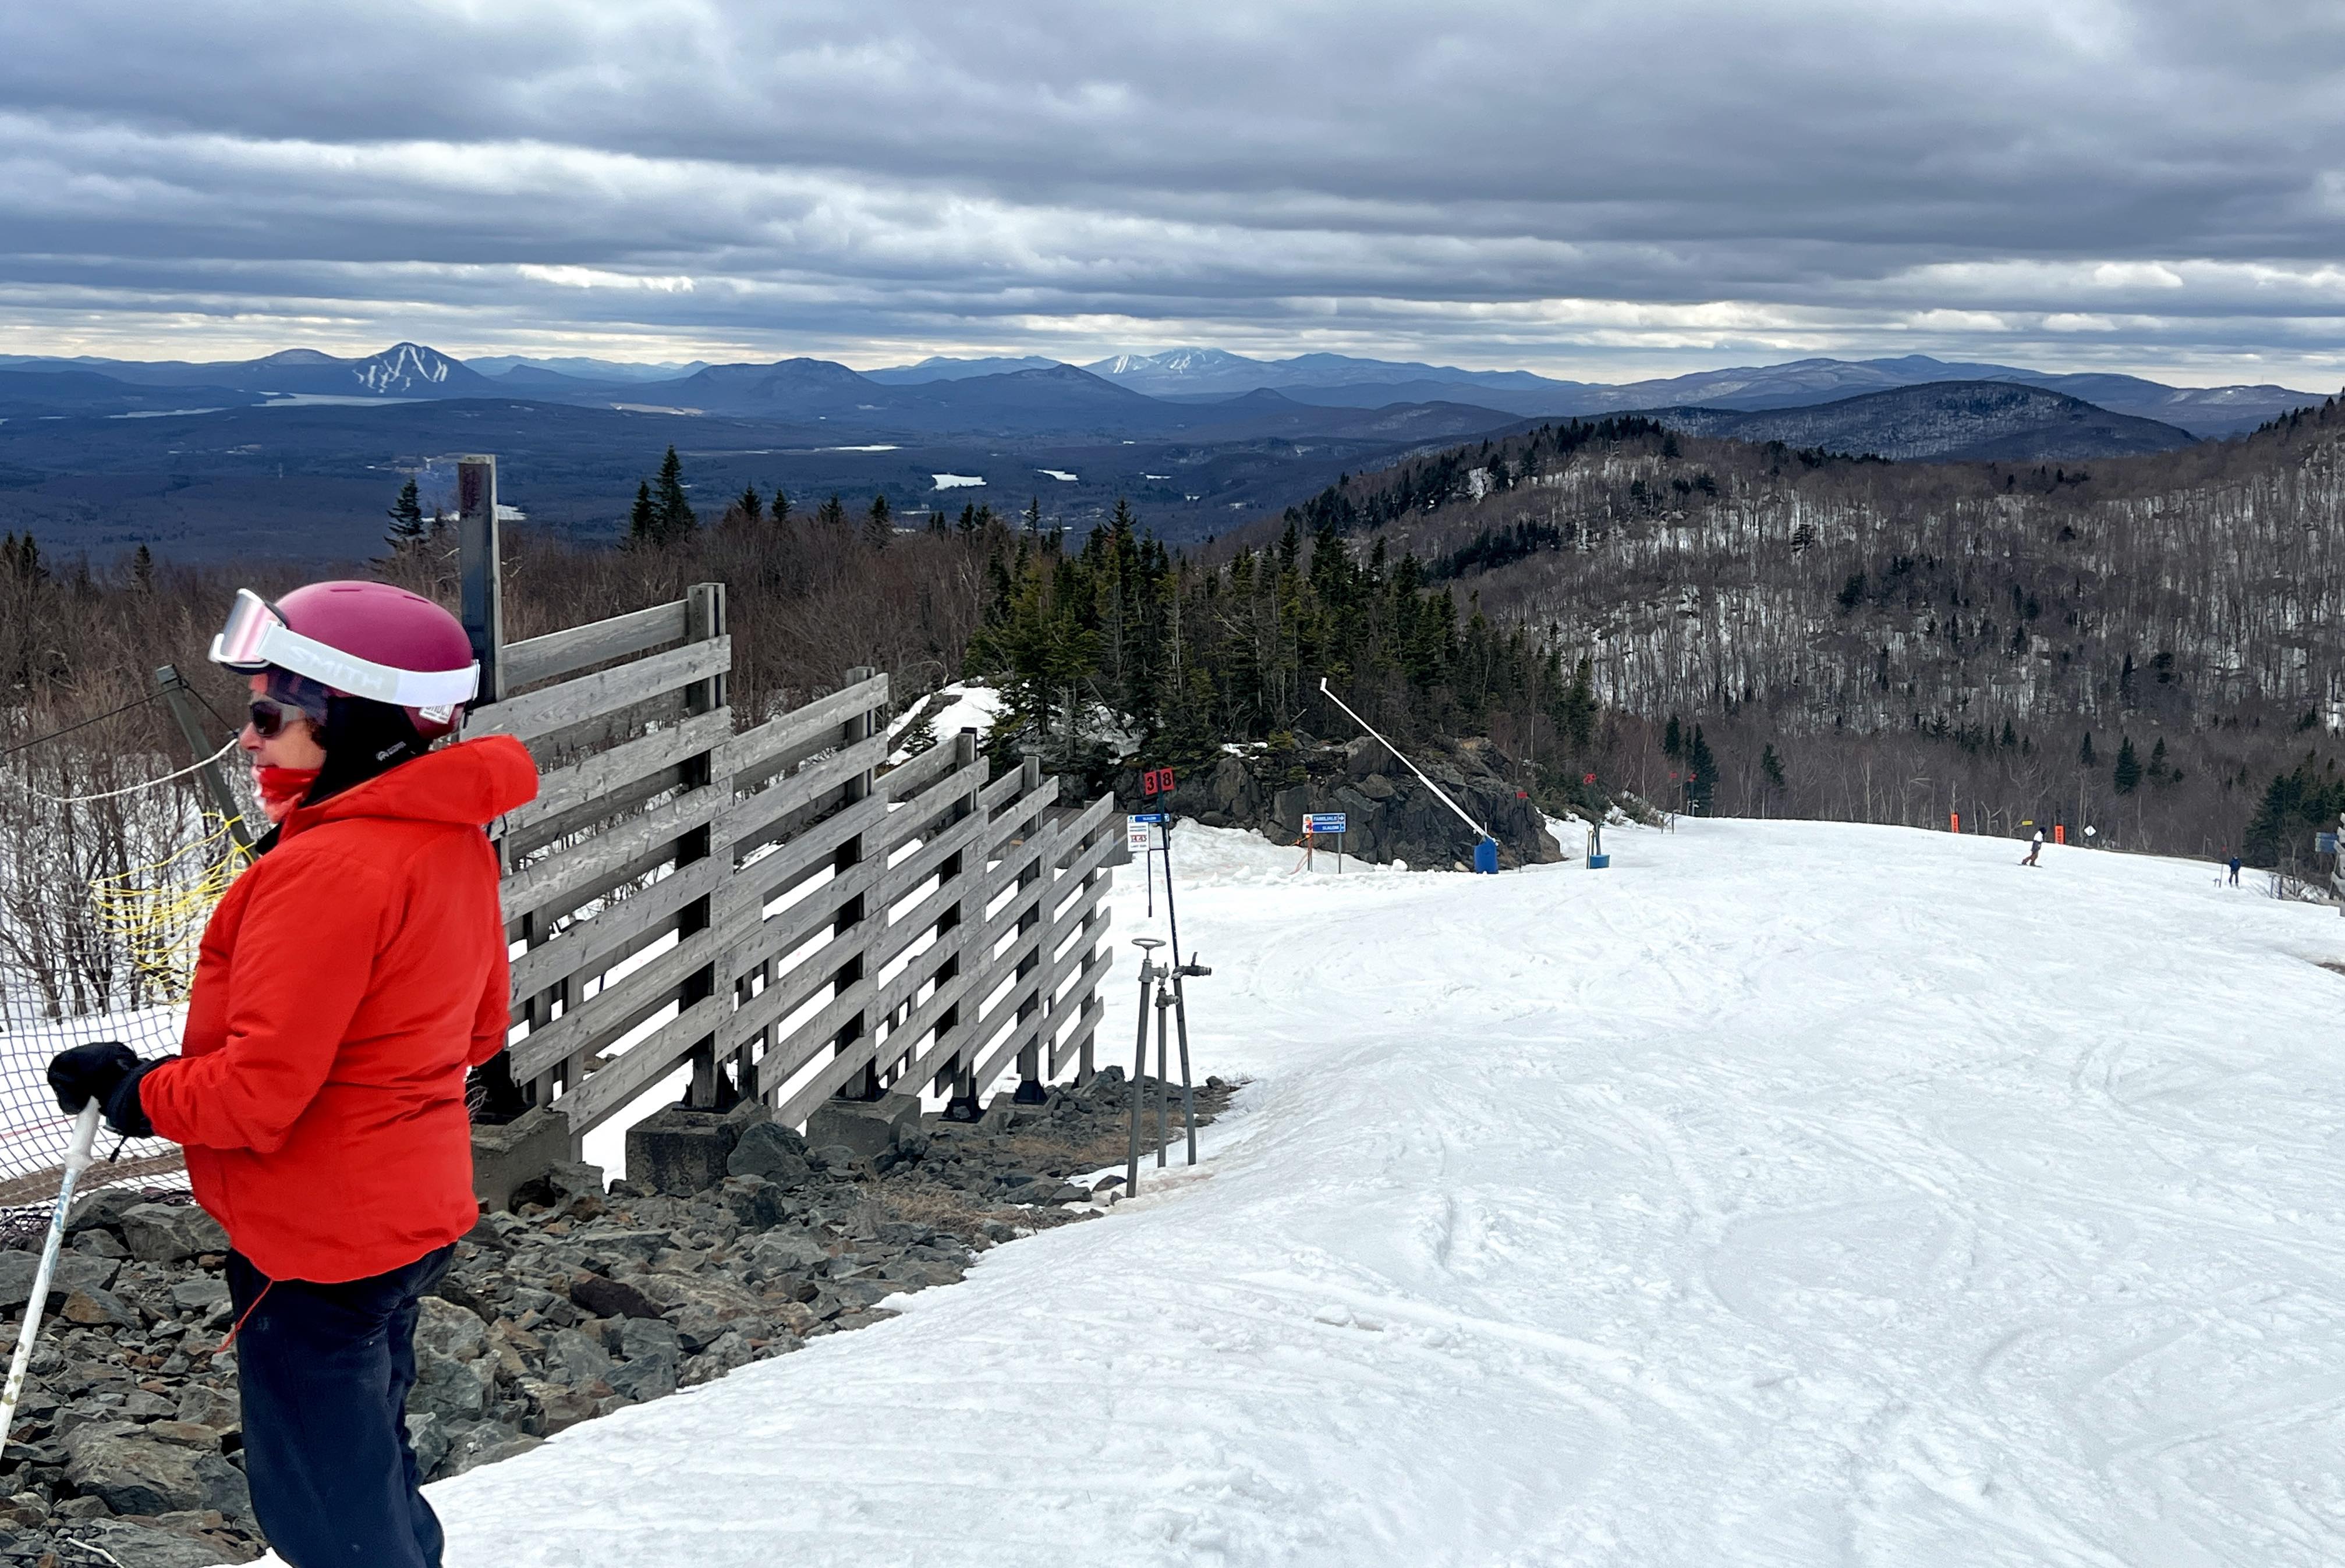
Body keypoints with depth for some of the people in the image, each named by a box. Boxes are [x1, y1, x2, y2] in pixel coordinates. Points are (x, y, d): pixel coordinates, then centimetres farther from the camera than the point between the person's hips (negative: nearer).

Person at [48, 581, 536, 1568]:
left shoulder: (327, 868, -27)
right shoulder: (453, 841, 1)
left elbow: (259, 1091, -26)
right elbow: (480, 1030, 12)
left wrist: (137, 1091, -10)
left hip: (316, 1247, -9)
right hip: (410, 1218, 9)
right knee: (370, 1465, 27)